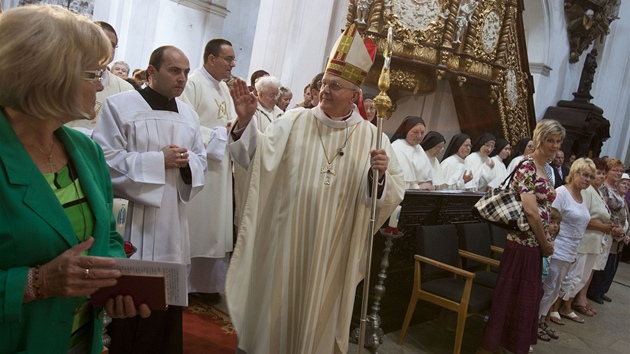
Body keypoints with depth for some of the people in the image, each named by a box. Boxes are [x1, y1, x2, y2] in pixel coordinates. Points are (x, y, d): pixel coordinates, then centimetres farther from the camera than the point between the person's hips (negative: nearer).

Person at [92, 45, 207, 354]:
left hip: (172, 224, 5)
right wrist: (159, 160, -15)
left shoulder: (189, 115, 13)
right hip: (130, 223, -5)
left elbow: (200, 161, 15)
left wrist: (187, 161, -9)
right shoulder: (120, 105, -4)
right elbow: (105, 159, -12)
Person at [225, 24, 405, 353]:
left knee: (320, 314, 16)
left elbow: (393, 195, -5)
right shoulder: (294, 122, 0)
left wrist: (382, 175, -25)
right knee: (277, 307, 14)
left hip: (334, 250, 0)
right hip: (286, 242, 1)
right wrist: (245, 121, -20)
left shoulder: (371, 136, -2)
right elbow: (257, 156, -7)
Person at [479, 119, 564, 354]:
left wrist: (545, 242, 9)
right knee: (508, 298, 1)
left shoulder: (544, 169, 15)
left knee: (527, 299, 18)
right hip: (522, 244, -9)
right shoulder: (527, 166, -14)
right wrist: (546, 244, -9)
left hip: (535, 246, 9)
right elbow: (531, 211, -20)